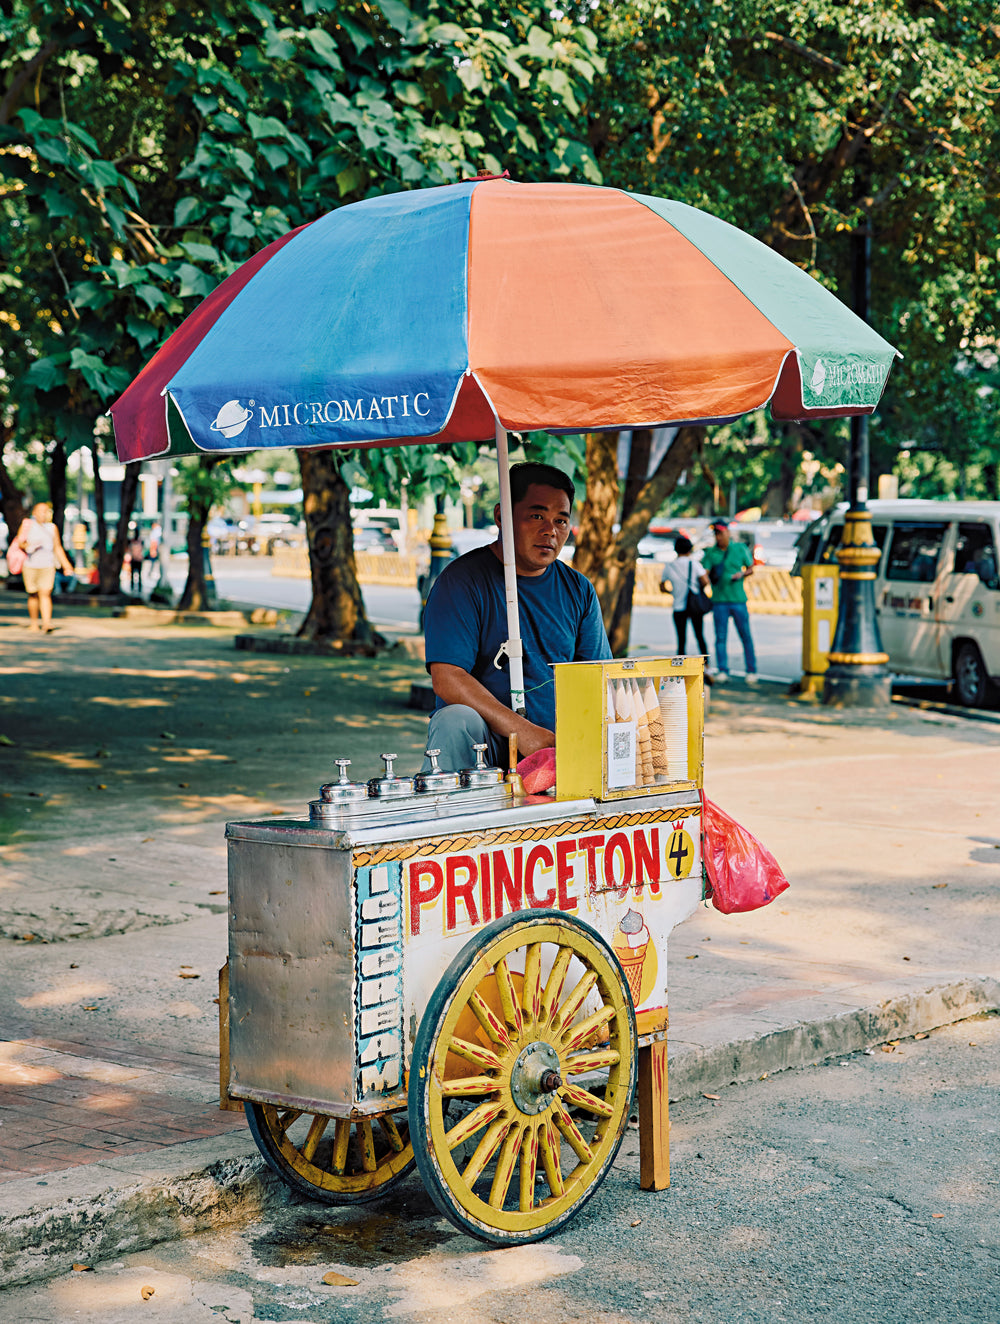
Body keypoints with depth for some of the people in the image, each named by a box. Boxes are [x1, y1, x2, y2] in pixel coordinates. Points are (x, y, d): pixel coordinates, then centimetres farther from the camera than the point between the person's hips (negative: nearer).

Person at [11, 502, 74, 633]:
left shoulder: (52, 528, 12)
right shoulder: (27, 525, 6)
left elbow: (58, 548, 18)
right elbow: (19, 543, 1)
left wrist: (66, 565, 16)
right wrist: (27, 546, -21)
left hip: (47, 567, 0)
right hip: (30, 566, 0)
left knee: (45, 594, -11)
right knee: (33, 595, 7)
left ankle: (46, 623, -21)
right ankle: (33, 623, 22)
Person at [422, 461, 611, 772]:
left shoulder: (577, 589, 13)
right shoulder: (462, 580, -5)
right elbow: (446, 679, -16)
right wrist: (522, 731, -28)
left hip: (559, 746, 3)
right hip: (488, 738, -3)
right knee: (455, 720, -35)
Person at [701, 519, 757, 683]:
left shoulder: (740, 548, 7)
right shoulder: (710, 553, 6)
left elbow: (750, 568, 14)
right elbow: (705, 573, -4)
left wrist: (742, 574, -7)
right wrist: (707, 579, -25)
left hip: (738, 599, -1)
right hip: (719, 600, 1)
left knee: (745, 636, 1)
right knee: (720, 637, -1)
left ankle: (751, 671, 8)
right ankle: (723, 670, 3)